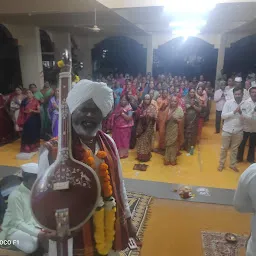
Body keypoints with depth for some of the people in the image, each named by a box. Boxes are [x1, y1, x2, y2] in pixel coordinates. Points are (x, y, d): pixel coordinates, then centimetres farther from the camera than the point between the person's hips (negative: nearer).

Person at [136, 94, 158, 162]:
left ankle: (147, 156, 16)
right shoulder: (141, 106, 5)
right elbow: (137, 116, 3)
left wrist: (151, 116, -26)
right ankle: (140, 156, 20)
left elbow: (155, 117, -7)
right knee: (141, 141, 7)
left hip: (149, 127, -2)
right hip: (141, 126, 3)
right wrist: (141, 116, -15)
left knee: (147, 141, 3)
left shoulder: (153, 107, -3)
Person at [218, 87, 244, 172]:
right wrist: (234, 112, -22)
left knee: (234, 149, 16)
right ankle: (221, 164, 27)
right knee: (224, 148, 11)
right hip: (227, 130, -1)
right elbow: (223, 116, -12)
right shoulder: (228, 102, -8)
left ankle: (233, 165, 32)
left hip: (238, 131, 2)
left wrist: (241, 113, -22)